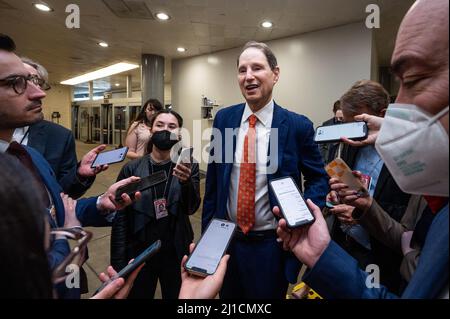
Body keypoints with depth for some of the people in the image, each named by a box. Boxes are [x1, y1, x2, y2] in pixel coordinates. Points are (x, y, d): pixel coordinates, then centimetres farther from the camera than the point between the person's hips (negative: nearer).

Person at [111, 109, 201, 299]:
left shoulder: (188, 167, -6)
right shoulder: (132, 169, -7)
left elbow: (192, 207, -17)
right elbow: (120, 220, -4)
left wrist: (186, 181, -36)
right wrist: (118, 263, -4)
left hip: (176, 255, 0)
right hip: (139, 255, 0)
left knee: (176, 296, 19)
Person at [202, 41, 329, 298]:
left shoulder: (298, 126, -12)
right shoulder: (224, 119, -3)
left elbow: (319, 179, -1)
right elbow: (213, 180, 3)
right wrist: (207, 229, 6)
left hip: (272, 243, -3)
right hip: (225, 238, 4)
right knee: (228, 296, 26)